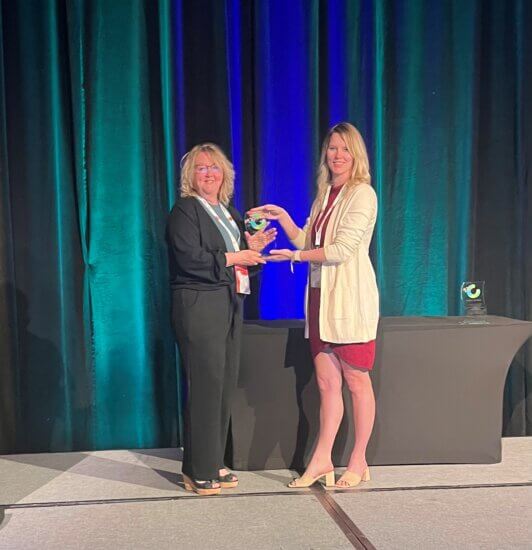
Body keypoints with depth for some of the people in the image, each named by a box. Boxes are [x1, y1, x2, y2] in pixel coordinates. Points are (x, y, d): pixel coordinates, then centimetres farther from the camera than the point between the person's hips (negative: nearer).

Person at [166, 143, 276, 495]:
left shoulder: (230, 213, 21)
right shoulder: (184, 211, -4)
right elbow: (189, 258, -17)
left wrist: (253, 247, 3)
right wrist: (232, 258, -13)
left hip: (230, 307, 8)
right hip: (199, 307, -8)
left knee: (225, 385, 7)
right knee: (206, 386, -7)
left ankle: (213, 464, 17)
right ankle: (199, 472, 2)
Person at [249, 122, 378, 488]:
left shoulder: (362, 194, -7)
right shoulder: (325, 194, 16)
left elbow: (342, 250, -15)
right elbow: (309, 243, 19)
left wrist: (293, 256, -10)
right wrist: (282, 218, 9)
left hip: (350, 297, -7)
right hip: (321, 295, 7)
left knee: (357, 381, 2)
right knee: (326, 382, 8)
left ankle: (359, 462, 12)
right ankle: (322, 461, 14)